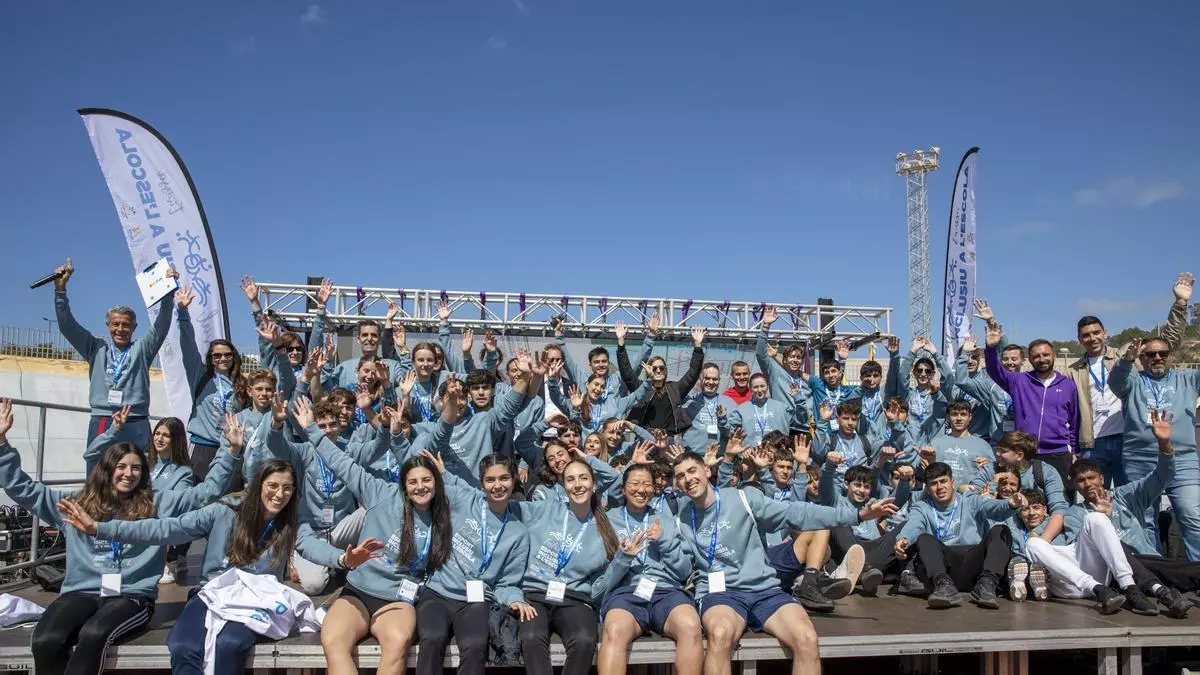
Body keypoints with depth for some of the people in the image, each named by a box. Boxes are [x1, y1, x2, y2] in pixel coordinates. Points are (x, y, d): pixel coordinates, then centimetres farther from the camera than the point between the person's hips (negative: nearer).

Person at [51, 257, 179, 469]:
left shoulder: (142, 349, 11)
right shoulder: (96, 348, 15)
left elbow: (162, 324, -1)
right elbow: (67, 325, 9)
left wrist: (169, 292, -13)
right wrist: (60, 288, 0)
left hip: (136, 425, -1)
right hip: (100, 423, 1)